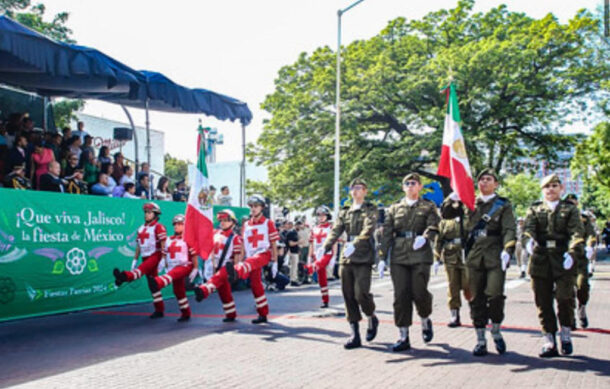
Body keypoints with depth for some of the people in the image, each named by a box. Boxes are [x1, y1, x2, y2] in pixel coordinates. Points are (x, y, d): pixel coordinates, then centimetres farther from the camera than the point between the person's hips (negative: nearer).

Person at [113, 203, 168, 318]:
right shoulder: (141, 228, 17)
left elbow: (163, 244, -14)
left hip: (155, 256, -8)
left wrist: (163, 259, -21)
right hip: (146, 258, 8)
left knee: (142, 269, -34)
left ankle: (125, 276, -62)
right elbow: (139, 245, 20)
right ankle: (159, 310, 11)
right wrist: (135, 259, 15)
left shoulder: (159, 227, -7)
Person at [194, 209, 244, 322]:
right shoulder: (216, 234, 10)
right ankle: (231, 314, 17)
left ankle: (203, 291, -57)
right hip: (218, 267, 7)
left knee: (217, 279, -33)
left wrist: (233, 272, -14)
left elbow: (237, 256, -12)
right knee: (224, 292, 9)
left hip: (227, 266, -7)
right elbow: (213, 250, 18)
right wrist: (213, 265, 12)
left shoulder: (235, 238, -10)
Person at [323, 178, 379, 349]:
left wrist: (355, 244, -32)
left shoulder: (370, 210, 2)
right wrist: (326, 247, -16)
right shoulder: (345, 212, 16)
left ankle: (372, 318, 17)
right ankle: (355, 335, 9)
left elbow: (368, 229, -15)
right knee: (348, 296, 3)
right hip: (346, 258, 5)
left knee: (361, 293, -14)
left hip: (363, 257, -5)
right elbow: (336, 230, 3)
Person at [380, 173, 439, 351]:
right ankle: (403, 337, 5)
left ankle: (425, 320, 24)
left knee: (419, 292, -9)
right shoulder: (394, 209, 15)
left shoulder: (428, 207, 9)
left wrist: (424, 237, -29)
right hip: (398, 257, 2)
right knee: (401, 295, -2)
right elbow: (387, 233, 9)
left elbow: (433, 226, -7)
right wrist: (382, 257, 1)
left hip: (420, 256, -2)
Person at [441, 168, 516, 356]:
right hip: (474, 256, 3)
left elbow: (509, 230, -4)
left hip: (495, 257, -3)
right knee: (476, 298, 4)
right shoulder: (470, 203, 14)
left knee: (495, 295, -14)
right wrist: (454, 197, -5)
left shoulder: (503, 205, 6)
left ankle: (496, 331, 12)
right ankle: (480, 341, 13)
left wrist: (507, 250, -21)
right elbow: (446, 213, 12)